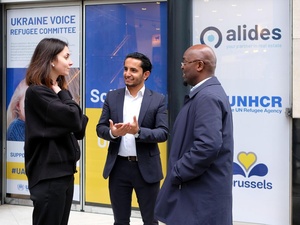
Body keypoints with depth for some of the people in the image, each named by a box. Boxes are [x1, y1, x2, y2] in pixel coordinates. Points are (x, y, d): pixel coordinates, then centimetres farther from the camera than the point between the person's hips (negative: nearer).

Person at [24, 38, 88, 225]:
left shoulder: (58, 90, 14)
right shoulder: (37, 92, -13)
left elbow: (78, 129, 10)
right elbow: (73, 119, -21)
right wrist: (64, 95, -5)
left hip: (64, 169, 9)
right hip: (48, 173, -8)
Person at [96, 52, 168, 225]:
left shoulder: (158, 100, -2)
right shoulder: (112, 97, 6)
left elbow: (163, 133, -9)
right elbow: (100, 128, 5)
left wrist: (138, 131, -26)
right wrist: (112, 132, -18)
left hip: (146, 168, -2)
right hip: (119, 167, 2)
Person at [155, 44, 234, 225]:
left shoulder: (207, 97, -19)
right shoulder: (207, 93, 14)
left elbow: (209, 146, -29)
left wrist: (177, 173, -18)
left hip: (203, 192, -10)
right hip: (200, 188, 10)